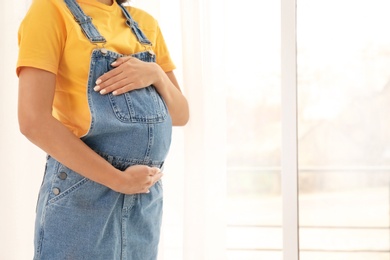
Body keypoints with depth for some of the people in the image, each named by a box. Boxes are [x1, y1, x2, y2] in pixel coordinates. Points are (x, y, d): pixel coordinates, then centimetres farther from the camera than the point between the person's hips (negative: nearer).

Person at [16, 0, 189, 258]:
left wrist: (156, 74, -9)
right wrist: (119, 180, -15)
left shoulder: (145, 24, 10)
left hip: (146, 197, 5)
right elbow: (34, 121, -16)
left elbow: (181, 115, 11)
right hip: (81, 195, -5)